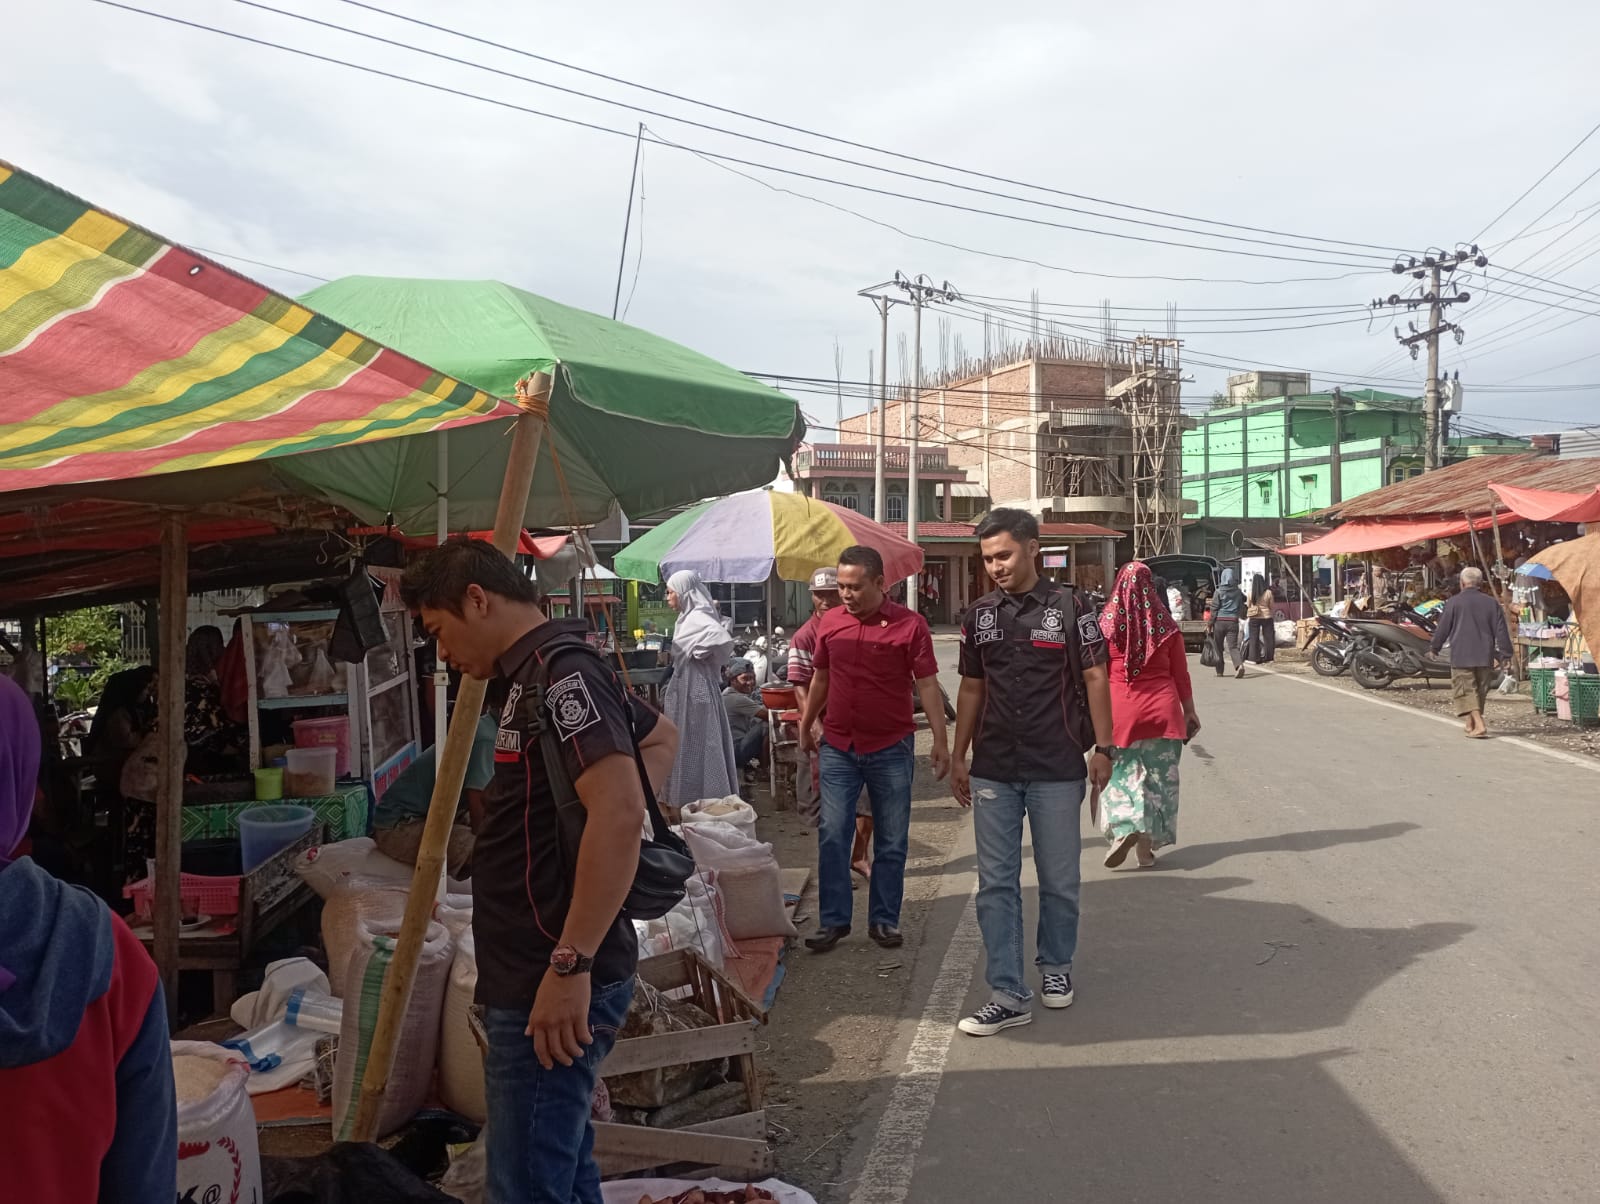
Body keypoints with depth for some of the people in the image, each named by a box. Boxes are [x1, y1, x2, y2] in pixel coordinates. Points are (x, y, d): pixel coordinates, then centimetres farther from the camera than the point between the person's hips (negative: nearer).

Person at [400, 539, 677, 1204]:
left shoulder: (559, 669, -16)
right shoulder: (542, 672, 15)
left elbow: (619, 813, -27)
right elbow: (659, 734, 31)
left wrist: (571, 964, -27)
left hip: (552, 987, -10)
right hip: (539, 976, 10)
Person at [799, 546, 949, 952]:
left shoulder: (910, 624, -8)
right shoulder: (830, 622, 3)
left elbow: (928, 685, -7)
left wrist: (940, 741, -10)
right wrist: (806, 725, 22)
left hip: (891, 748, -2)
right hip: (837, 747, 2)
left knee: (892, 842, 7)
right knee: (832, 836, 1)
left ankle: (884, 920, 20)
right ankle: (833, 920, 12)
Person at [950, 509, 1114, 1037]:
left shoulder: (1068, 609, -4)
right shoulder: (979, 615, 7)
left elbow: (1094, 679, 0)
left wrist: (1102, 747, -5)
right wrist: (958, 758, 12)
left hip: (1056, 770, -3)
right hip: (992, 772, 3)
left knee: (1059, 880, 10)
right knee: (996, 884, 2)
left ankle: (1055, 965, 32)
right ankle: (1009, 994, 8)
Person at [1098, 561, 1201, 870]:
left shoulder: (1107, 622, -2)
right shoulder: (1164, 623, 1)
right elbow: (1180, 672, 5)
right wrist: (1190, 710, 14)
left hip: (1120, 708, -1)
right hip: (1162, 707, 1)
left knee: (1121, 772, 10)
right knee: (1157, 776, 9)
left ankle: (1124, 828, -14)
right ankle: (1147, 846, 10)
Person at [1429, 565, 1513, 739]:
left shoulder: (1454, 602, -5)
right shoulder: (1491, 602, 5)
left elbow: (1442, 628, 0)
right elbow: (1501, 631, 5)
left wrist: (1435, 647, 14)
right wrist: (1505, 653, 10)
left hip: (1461, 656, -4)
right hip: (1485, 656, 4)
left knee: (1466, 691, -4)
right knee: (1480, 691, 16)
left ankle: (1479, 725, -19)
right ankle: (1471, 724, 27)